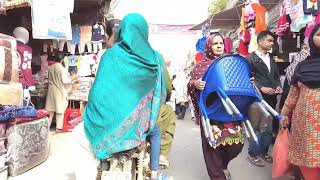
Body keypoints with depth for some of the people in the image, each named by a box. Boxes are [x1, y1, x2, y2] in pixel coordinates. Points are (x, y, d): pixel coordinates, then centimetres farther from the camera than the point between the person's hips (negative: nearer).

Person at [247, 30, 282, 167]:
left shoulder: (271, 58, 15)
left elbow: (276, 76, 19)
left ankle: (263, 152, 26)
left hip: (271, 98, 7)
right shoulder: (251, 58, -7)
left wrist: (278, 86, 0)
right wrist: (261, 88, -19)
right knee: (258, 127, -1)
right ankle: (253, 154, 13)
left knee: (270, 127, 12)